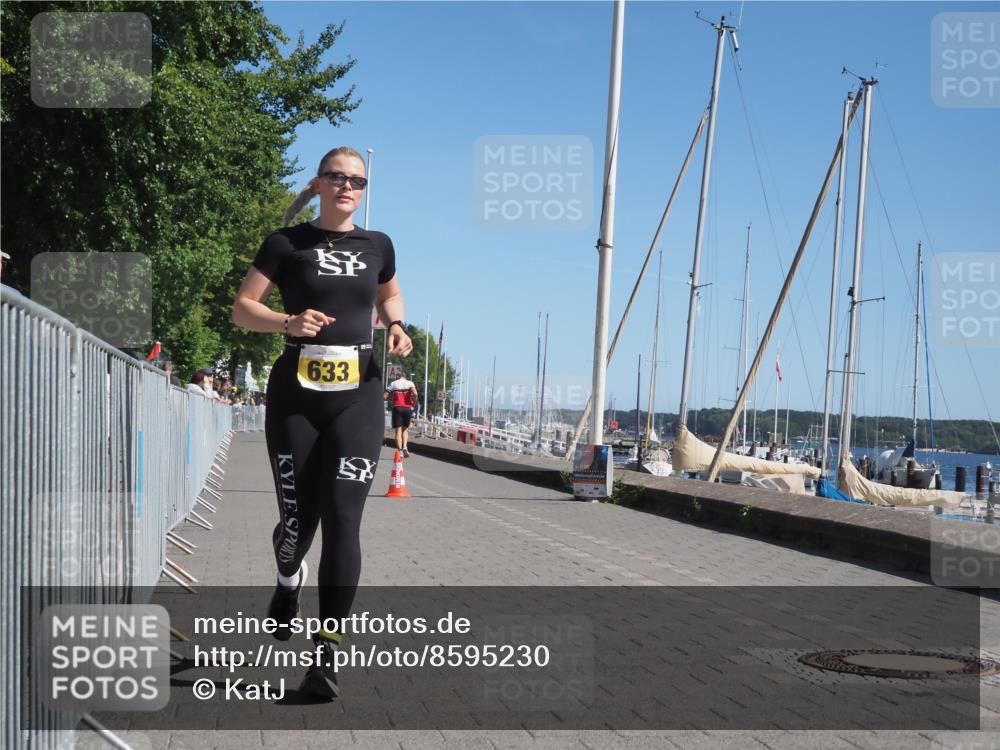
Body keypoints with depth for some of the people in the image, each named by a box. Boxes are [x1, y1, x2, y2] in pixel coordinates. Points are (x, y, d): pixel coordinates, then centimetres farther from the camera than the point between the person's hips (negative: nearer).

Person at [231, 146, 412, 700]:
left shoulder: (377, 246, 10)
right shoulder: (287, 243, 2)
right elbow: (242, 308, 2)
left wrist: (397, 327, 7)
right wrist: (288, 322, -17)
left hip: (358, 395, 1)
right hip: (294, 394, -1)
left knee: (342, 520, -9)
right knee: (298, 517, 5)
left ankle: (326, 653, -6)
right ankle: (289, 581, 42)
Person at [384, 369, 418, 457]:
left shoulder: (393, 383, 9)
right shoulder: (410, 383, 7)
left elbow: (385, 396, 3)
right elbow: (415, 394, -12)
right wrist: (413, 404, 2)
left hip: (397, 408, -1)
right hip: (408, 408, 1)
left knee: (398, 430, 0)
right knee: (405, 429, 16)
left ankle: (400, 450, -14)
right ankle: (405, 447, -5)